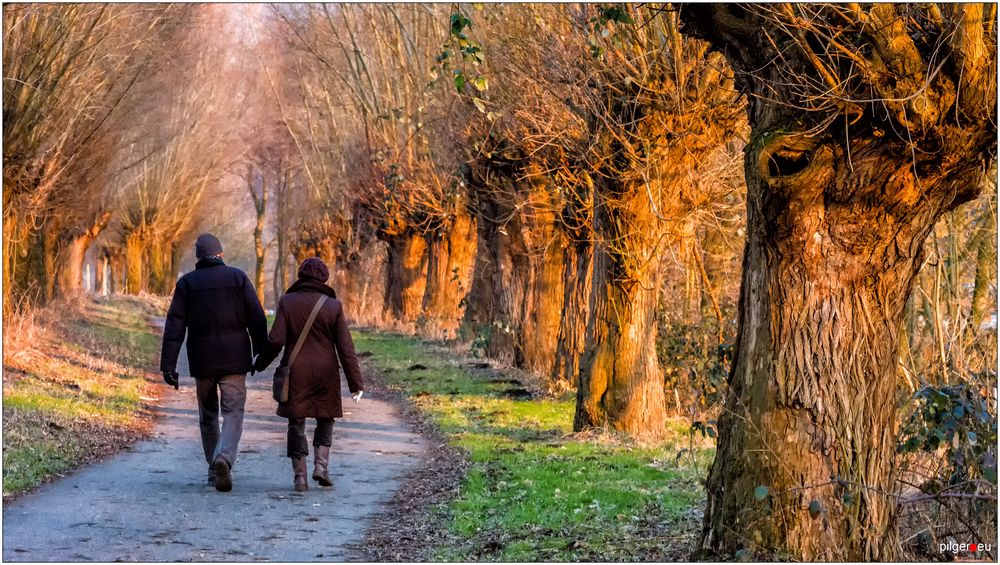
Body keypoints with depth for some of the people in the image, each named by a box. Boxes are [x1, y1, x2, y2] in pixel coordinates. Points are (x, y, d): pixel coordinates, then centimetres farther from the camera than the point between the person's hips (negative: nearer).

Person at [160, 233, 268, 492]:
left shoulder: (186, 283, 3)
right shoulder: (237, 277, 1)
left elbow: (174, 327, -3)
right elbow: (257, 319, -2)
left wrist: (168, 365, -4)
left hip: (201, 361, 2)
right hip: (234, 360, -2)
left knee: (208, 415, 16)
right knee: (233, 413, -3)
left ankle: (214, 470, 20)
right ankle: (224, 459, -27)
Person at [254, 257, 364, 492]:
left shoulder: (287, 302, -4)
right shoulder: (333, 306, -2)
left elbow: (275, 340, -9)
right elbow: (345, 348, -4)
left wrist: (260, 364, 7)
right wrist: (356, 383, -1)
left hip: (295, 374, 0)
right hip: (326, 375, 0)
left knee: (296, 423, 8)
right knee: (325, 419, 17)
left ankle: (300, 475, 3)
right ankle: (321, 464, 0)